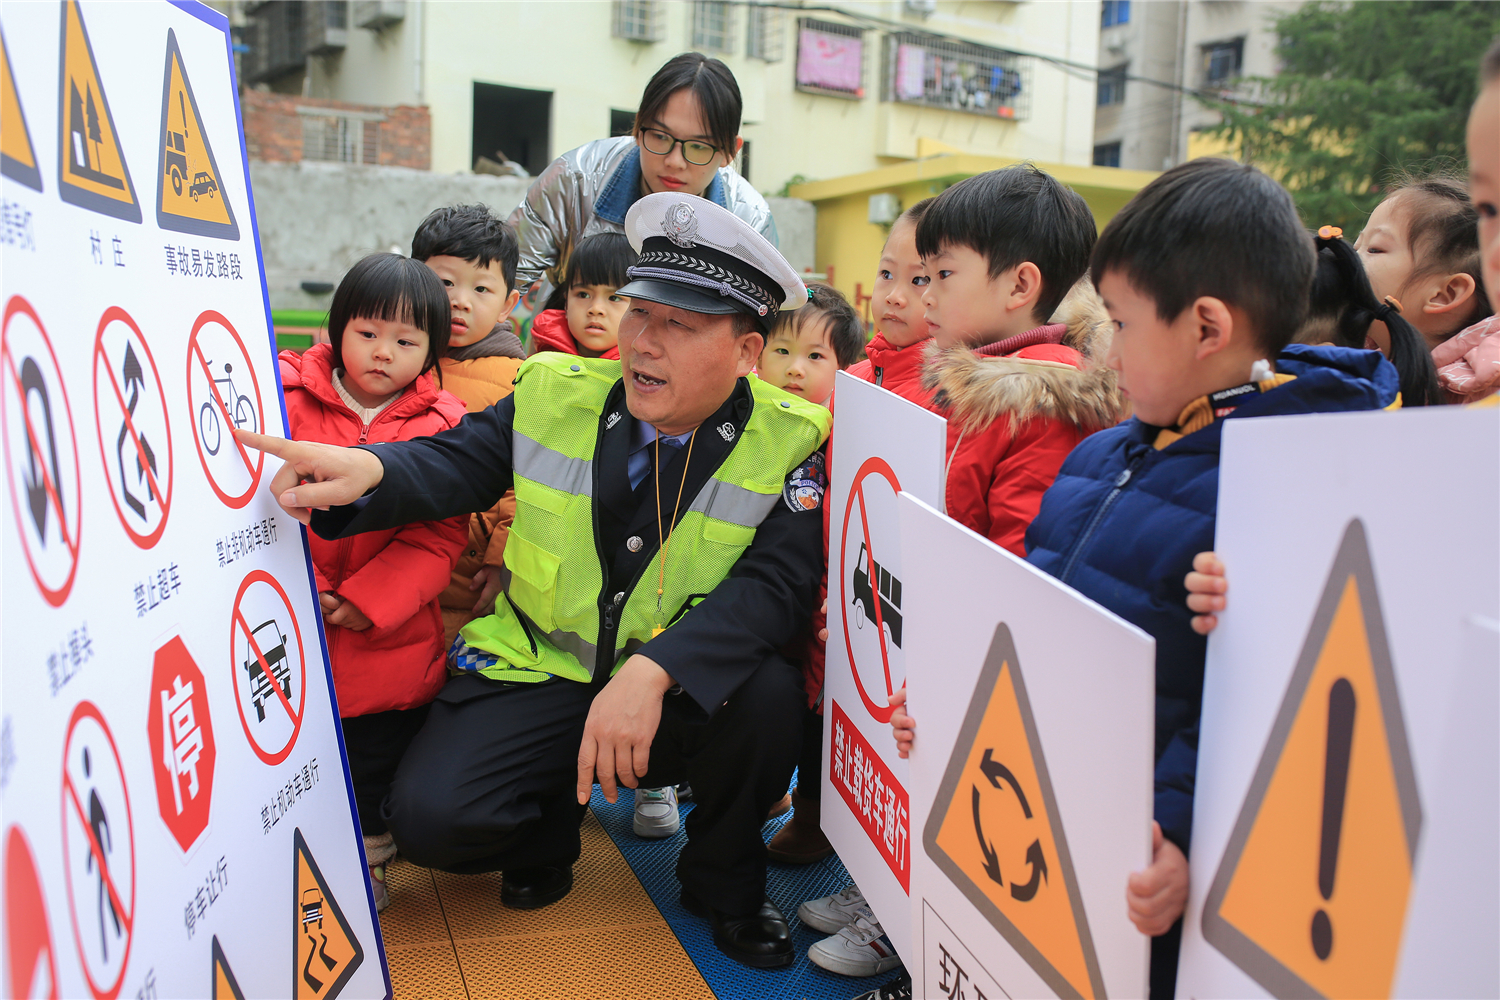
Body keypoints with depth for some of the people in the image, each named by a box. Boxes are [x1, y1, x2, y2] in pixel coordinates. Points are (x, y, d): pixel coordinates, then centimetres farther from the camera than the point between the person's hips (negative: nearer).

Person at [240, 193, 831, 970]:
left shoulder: (789, 442, -11)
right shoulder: (555, 395, -2)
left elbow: (777, 581, -21)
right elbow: (455, 464, 0)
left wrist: (654, 671, -35)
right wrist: (368, 469, -25)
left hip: (688, 689, -1)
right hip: (538, 670, 2)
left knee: (768, 696, -33)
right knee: (429, 816, -20)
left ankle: (723, 880, 1)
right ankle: (546, 824, 19)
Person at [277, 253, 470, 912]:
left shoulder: (442, 425, -5)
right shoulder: (289, 395, -4)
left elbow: (440, 535, -8)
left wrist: (369, 599, -16)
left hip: (389, 642, 0)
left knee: (378, 757, 14)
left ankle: (368, 857, 37)